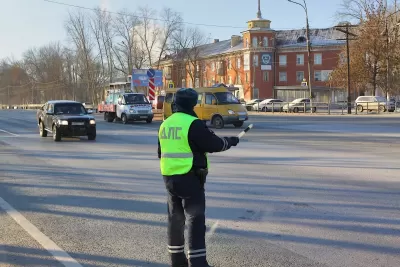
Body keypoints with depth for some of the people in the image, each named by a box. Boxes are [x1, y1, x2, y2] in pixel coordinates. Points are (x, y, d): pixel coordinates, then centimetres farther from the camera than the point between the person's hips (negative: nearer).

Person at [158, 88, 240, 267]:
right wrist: (230, 142, 7)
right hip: (189, 178, -7)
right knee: (195, 220, -4)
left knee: (175, 218, 15)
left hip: (169, 177, 7)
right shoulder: (193, 124, -14)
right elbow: (213, 144, -10)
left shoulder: (165, 125, 10)